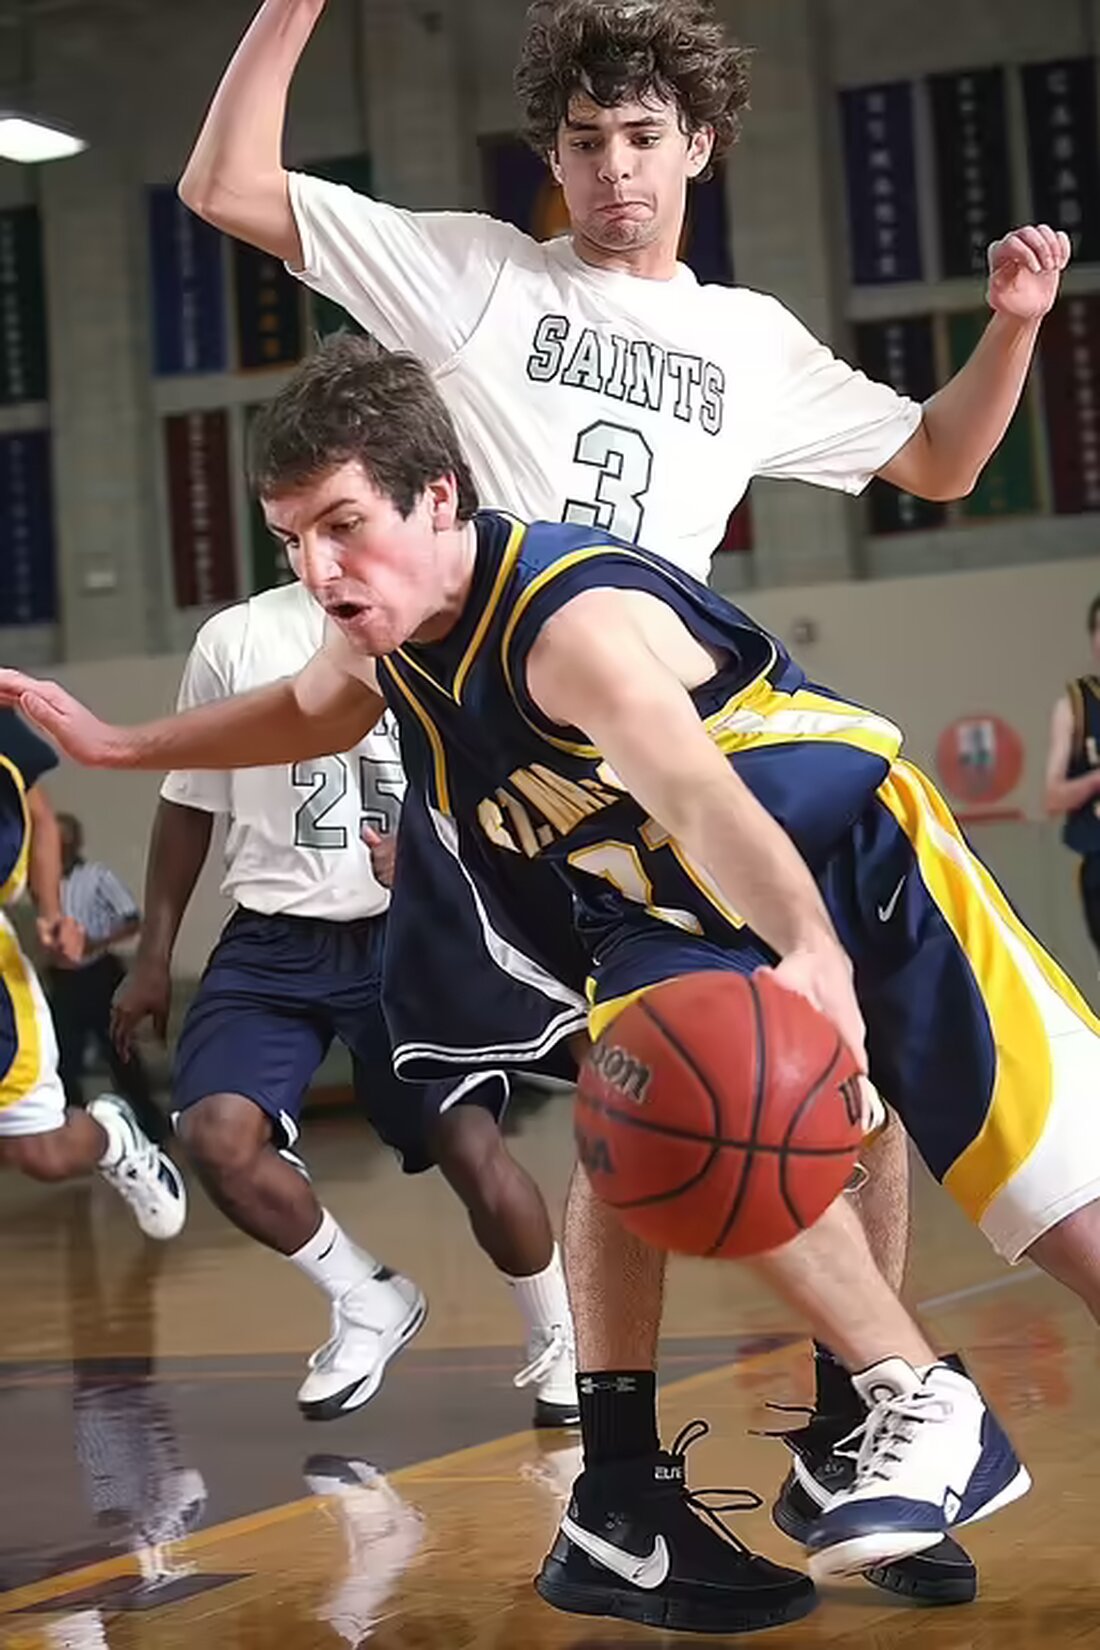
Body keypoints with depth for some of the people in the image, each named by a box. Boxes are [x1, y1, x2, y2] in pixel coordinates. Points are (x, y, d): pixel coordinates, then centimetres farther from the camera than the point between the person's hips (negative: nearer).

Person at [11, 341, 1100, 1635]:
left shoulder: (573, 618, -32)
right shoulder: (387, 638, -5)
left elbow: (702, 797, -51)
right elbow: (304, 711, 22)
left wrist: (812, 958, -67)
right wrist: (117, 745, 23)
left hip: (852, 856, -6)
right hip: (674, 919, 6)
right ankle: (916, 1405, -15)